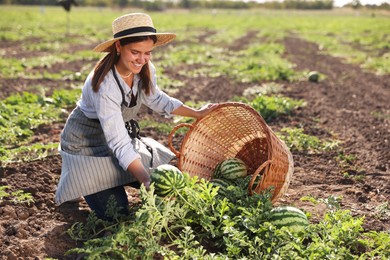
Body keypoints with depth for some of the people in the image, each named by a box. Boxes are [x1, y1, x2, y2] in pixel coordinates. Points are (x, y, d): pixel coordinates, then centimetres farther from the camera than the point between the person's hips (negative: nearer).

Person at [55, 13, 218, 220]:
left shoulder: (145, 71, -15)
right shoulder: (105, 86, -36)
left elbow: (154, 99, 8)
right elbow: (120, 145, -35)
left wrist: (197, 114, 7)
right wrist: (147, 180, -44)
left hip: (123, 134, 7)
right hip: (88, 142, -7)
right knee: (116, 212, -10)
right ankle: (81, 185, 18)